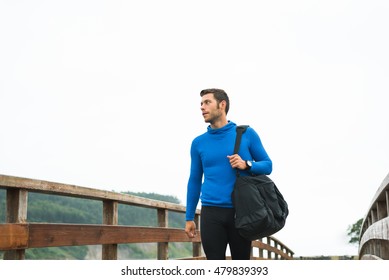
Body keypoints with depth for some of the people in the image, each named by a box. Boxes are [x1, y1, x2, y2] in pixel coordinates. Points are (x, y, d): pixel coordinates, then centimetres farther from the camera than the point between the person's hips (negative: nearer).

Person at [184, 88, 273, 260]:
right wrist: (189, 218, 11)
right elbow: (194, 181, 13)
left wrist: (247, 165, -14)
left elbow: (267, 165, 7)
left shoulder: (247, 134, 3)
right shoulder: (198, 142, 8)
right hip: (211, 213, 1)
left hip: (241, 212, -1)